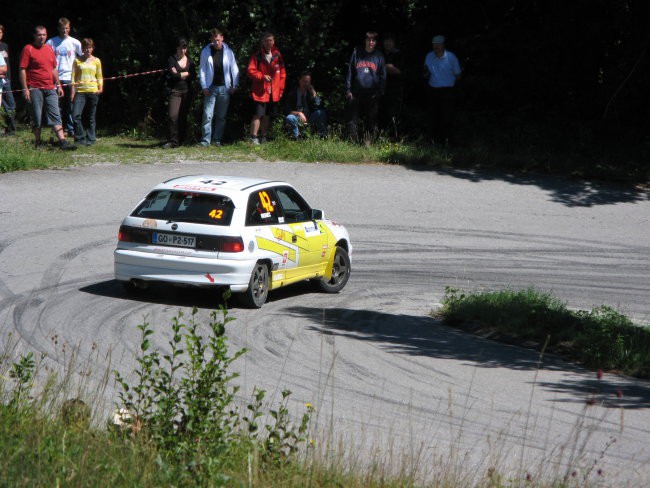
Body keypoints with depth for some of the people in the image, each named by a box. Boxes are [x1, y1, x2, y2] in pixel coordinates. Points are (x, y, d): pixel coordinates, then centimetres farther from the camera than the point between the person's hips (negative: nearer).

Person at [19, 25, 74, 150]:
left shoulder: (49, 49, 14)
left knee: (55, 116, -1)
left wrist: (58, 85, 16)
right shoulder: (28, 49, -4)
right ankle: (38, 143, 9)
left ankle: (62, 142, -6)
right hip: (35, 89, -5)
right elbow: (22, 69, -7)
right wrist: (25, 89, -13)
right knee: (37, 117, 0)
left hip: (50, 88, 5)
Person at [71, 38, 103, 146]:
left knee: (91, 117, 4)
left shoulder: (96, 61, 9)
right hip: (80, 91, -1)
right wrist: (73, 91, -1)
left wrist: (100, 87, -2)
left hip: (93, 91, 1)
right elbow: (73, 77, 5)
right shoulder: (77, 61, 6)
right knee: (76, 115, -13)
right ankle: (80, 138, -1)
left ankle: (90, 139, 12)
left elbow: (99, 76, 13)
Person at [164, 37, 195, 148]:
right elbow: (173, 75, -12)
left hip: (187, 92, 3)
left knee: (183, 117, 4)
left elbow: (194, 77, 3)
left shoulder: (190, 61, 12)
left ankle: (180, 140, 13)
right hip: (175, 91, -3)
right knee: (173, 115, -16)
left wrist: (179, 74, -4)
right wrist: (186, 74, -3)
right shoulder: (171, 59, 1)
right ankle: (173, 141, -15)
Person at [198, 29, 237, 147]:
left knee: (221, 116, 6)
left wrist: (234, 86, -1)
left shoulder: (228, 51, 2)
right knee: (208, 116, -8)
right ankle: (205, 141, -8)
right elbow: (202, 70, 1)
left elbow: (234, 69, 6)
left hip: (224, 88, 1)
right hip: (210, 88, -1)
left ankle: (217, 140, 12)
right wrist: (204, 87, -6)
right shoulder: (205, 52, 0)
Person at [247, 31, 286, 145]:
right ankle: (254, 137, -12)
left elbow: (282, 73, 13)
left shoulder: (277, 56, 8)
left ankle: (264, 137, 23)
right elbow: (250, 71, -7)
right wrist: (262, 76, -20)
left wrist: (281, 88, 8)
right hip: (260, 92, -4)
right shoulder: (257, 56, -3)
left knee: (267, 115, 13)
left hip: (274, 92, 4)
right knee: (258, 114, -12)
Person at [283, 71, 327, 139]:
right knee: (289, 118, -35)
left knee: (321, 112, -25)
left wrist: (313, 93, -15)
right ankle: (296, 136, -12)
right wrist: (298, 113, -25)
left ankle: (323, 135, -20)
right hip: (297, 118, -2)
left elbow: (318, 106, -9)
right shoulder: (292, 93, -4)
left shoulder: (310, 92, 3)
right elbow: (289, 110, -7)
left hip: (309, 118, 2)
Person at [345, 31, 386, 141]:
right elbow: (349, 72, 5)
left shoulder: (379, 56, 7)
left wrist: (380, 92, -1)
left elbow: (383, 76, 10)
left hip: (372, 94, 0)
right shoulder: (356, 53, 5)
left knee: (372, 120, 4)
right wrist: (348, 90, -2)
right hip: (356, 94, 0)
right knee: (352, 120, -1)